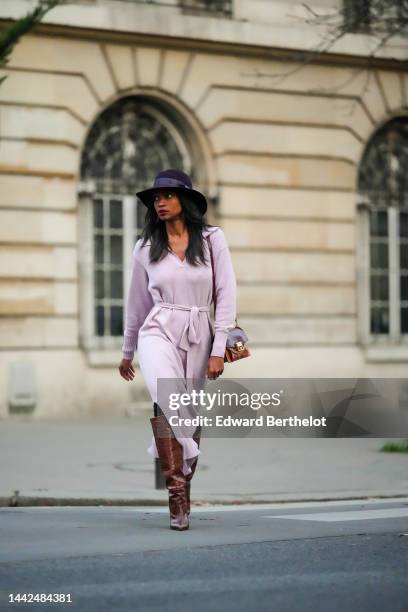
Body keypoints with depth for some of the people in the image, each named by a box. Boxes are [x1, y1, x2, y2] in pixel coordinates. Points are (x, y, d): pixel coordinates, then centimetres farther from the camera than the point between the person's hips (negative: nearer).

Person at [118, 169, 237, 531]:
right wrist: (127, 352, 26)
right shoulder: (146, 248, 8)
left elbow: (227, 295, 0)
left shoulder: (212, 239, 2)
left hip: (199, 336, 1)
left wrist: (218, 349, -7)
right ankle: (176, 487, -29)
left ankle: (182, 488, 19)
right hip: (159, 330, -1)